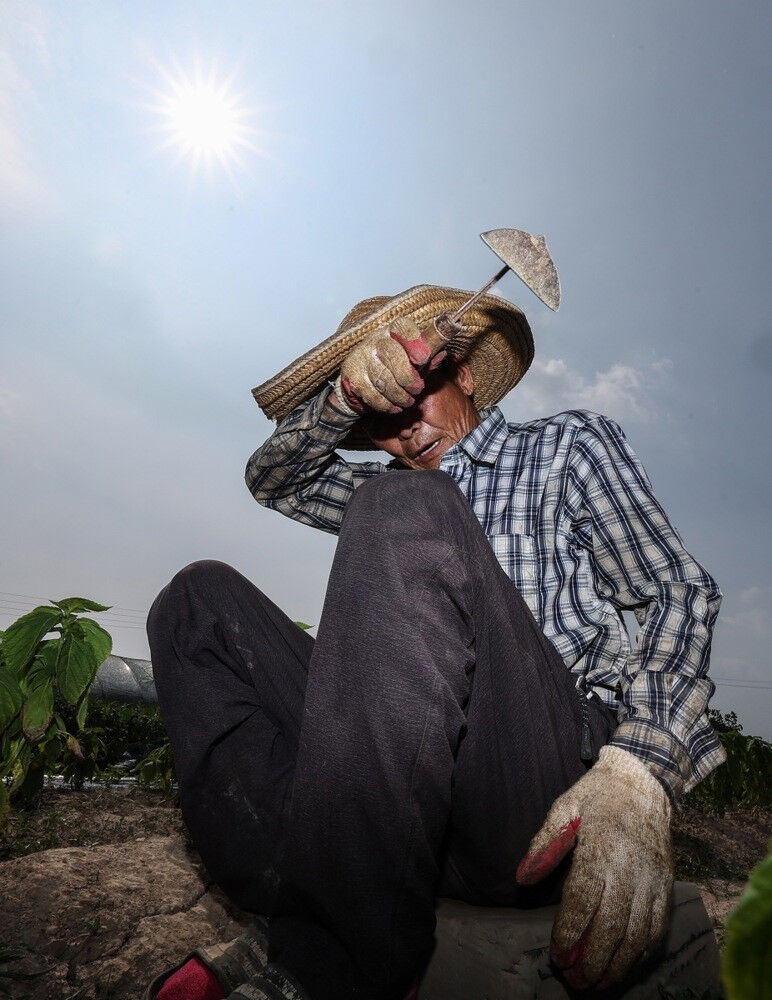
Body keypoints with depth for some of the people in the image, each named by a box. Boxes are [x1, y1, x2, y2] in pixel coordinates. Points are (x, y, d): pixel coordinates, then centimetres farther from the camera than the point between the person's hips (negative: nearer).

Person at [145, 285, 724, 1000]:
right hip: (398, 789, 5)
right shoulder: (388, 487, 26)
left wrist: (635, 776, -14)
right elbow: (272, 480, 16)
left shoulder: (571, 445, 14)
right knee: (199, 599, 0)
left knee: (405, 510, -24)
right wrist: (347, 394, -5)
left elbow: (680, 593, 4)